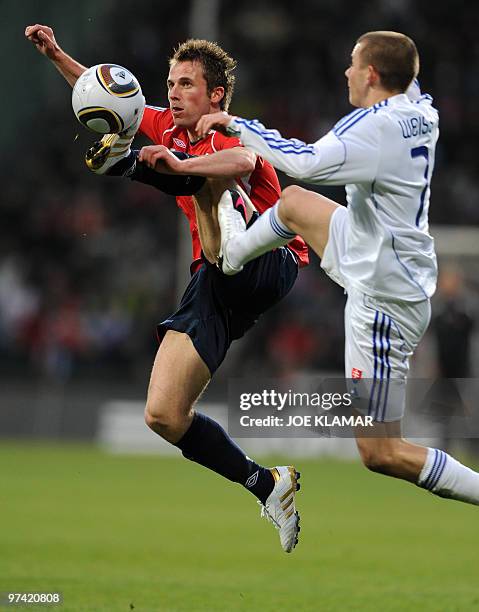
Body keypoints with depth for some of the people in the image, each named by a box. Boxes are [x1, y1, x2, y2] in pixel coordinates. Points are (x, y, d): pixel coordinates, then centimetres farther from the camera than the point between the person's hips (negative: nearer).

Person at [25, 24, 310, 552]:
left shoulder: (232, 135, -9)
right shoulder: (170, 130, 15)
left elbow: (241, 162, -35)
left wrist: (182, 164, -51)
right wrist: (56, 56, 18)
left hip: (270, 268, -7)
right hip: (215, 291, 7)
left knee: (207, 177, -28)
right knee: (163, 415, -5)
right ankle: (267, 486, 4)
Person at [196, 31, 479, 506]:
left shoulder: (376, 128, -27)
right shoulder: (421, 113, -1)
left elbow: (306, 163, -41)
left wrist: (237, 125, -29)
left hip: (384, 298, -10)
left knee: (380, 453, -6)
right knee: (293, 203, 27)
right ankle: (233, 253, 55)